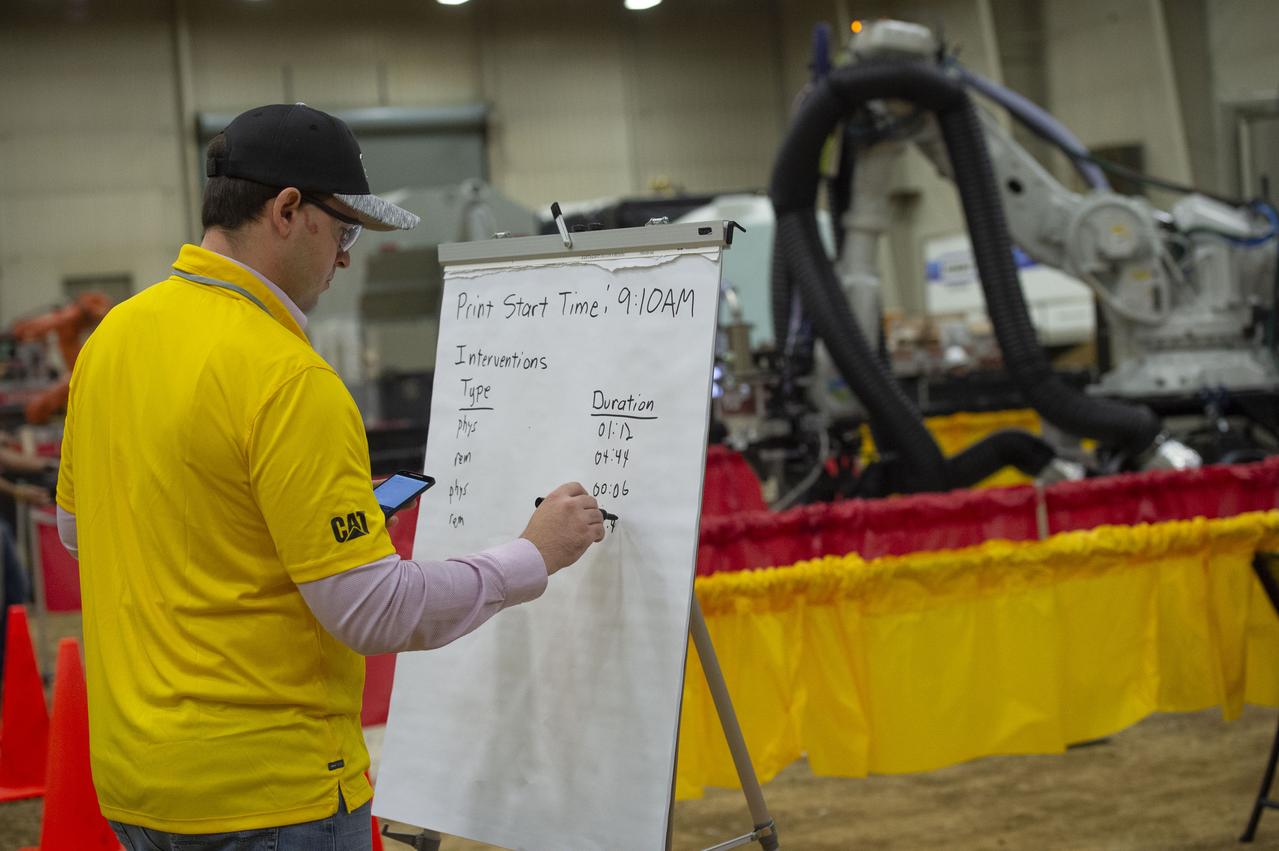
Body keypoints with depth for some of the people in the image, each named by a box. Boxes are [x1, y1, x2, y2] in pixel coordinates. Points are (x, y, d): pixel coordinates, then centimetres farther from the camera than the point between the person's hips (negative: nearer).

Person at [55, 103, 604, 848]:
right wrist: (536, 556, -8)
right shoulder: (286, 377, -21)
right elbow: (375, 611, -20)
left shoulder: (113, 335, 4)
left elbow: (77, 525, 17)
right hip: (267, 790, -8)